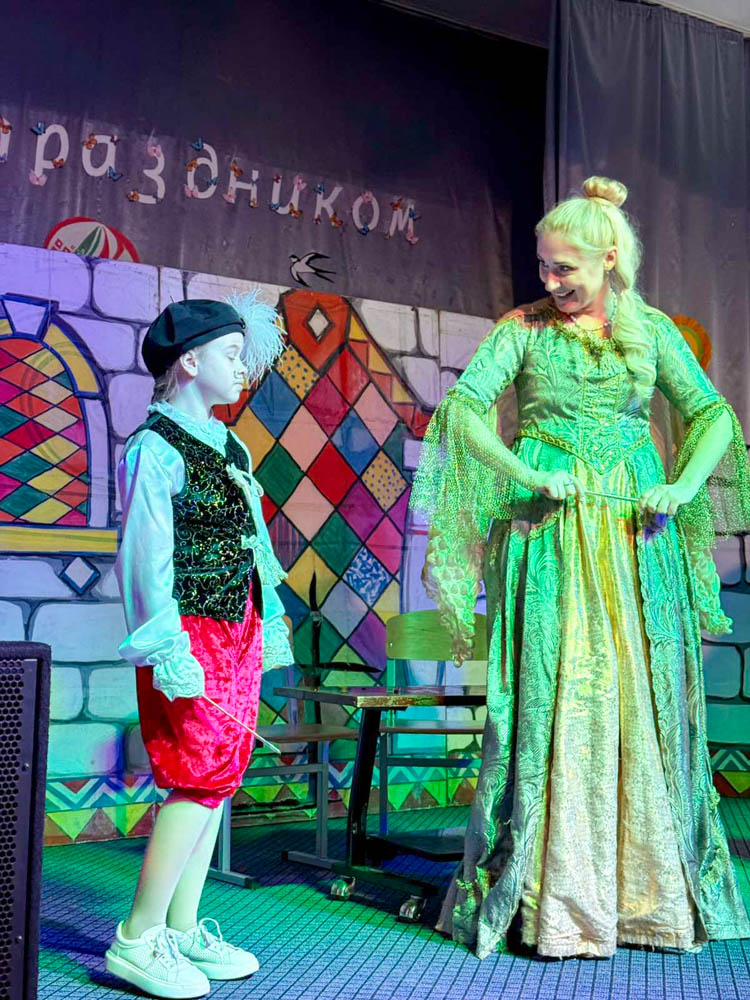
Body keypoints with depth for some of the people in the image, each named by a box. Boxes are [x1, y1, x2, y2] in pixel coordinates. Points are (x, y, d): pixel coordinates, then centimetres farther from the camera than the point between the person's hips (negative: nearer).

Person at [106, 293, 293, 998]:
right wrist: (168, 651, -19)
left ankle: (182, 930, 20)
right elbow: (145, 561, -14)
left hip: (239, 631, 9)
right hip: (194, 634, -9)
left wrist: (269, 626, 18)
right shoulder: (154, 451, -10)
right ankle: (137, 940, 2)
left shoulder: (228, 445, 15)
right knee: (200, 776, -9)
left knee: (218, 776, 10)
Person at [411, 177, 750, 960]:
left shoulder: (650, 329, 9)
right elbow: (463, 406, -5)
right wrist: (520, 473, -18)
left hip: (635, 532, 2)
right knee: (552, 700, -2)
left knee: (644, 701, 4)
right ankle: (557, 899, 6)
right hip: (548, 527, -2)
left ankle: (651, 888, 17)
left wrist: (685, 486, -7)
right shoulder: (524, 327, 3)